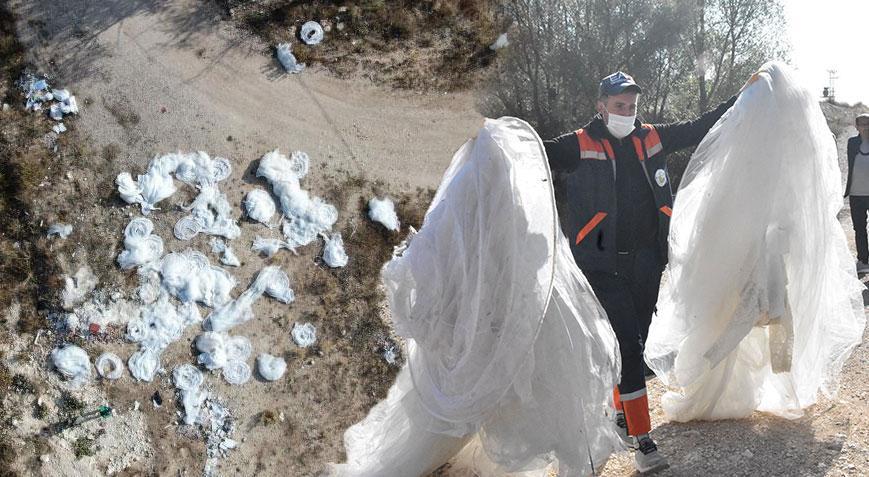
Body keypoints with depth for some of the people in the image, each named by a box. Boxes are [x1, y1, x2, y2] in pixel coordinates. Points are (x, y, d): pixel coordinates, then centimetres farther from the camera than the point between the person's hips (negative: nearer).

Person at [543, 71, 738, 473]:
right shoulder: (580, 145, -5)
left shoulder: (651, 138, 10)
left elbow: (699, 128, 21)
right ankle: (641, 439, -6)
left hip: (646, 262, 5)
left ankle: (622, 415, 33)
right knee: (627, 345, -9)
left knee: (634, 345, 14)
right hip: (603, 266, -5)